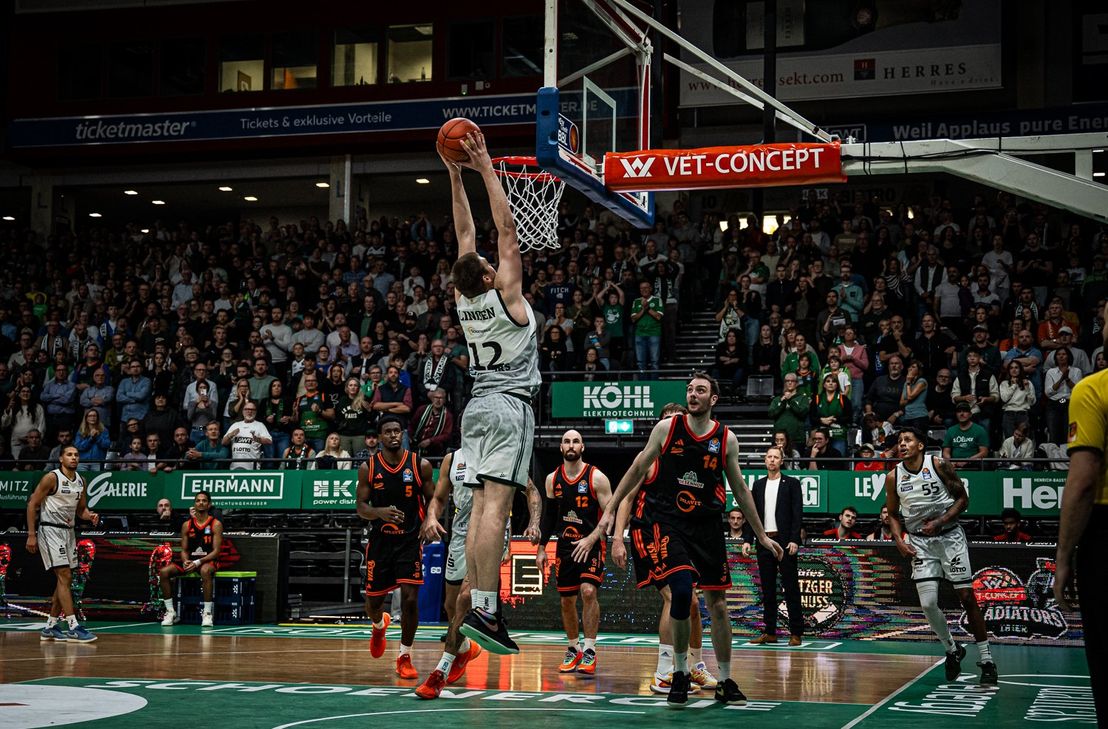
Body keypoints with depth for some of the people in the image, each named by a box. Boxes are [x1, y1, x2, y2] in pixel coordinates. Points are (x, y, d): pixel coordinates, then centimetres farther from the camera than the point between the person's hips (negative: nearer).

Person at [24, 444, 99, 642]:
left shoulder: (81, 481, 9)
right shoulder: (51, 478, -12)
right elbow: (32, 504, -11)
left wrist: (90, 516, -5)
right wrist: (31, 535, -15)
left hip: (68, 531, 8)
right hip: (50, 530, -8)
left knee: (64, 580, 9)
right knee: (64, 577, -15)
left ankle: (50, 627, 19)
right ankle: (74, 628, -19)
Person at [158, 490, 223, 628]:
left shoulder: (216, 524, -4)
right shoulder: (187, 525, 9)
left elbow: (216, 551, -10)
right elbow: (184, 550, 10)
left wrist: (198, 562, -23)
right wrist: (185, 562, -14)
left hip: (209, 561, -5)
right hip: (190, 561, 5)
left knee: (205, 571, -41)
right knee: (164, 572, -18)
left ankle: (207, 613, -34)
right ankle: (171, 612, -10)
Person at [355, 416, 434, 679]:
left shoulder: (421, 465, -4)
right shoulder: (368, 468, -3)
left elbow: (432, 501, 7)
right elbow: (361, 508, -2)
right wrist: (380, 512, -22)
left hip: (410, 541, -1)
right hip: (380, 542, 1)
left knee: (410, 600, -12)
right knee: (373, 601, 9)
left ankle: (404, 657, 3)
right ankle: (379, 625, 46)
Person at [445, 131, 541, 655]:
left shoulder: (464, 301, 5)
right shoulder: (505, 294, -9)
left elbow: (465, 233, 14)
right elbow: (506, 228, -8)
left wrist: (455, 176, 17)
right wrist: (484, 168, -5)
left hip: (478, 405, 7)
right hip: (509, 404, -7)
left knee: (482, 505, 3)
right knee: (496, 504, -15)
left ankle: (479, 606, -1)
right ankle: (482, 608, -22)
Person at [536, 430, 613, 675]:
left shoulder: (596, 478, -9)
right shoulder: (553, 479, 4)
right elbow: (549, 515, 15)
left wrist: (591, 539, -21)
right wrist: (541, 548, 12)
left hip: (591, 545, -5)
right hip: (565, 545, 5)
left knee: (588, 591, -21)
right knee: (567, 600, 7)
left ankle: (590, 652, -15)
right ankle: (573, 650, 23)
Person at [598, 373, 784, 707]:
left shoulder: (726, 439, 3)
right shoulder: (667, 428, -1)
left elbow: (739, 489, 12)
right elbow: (637, 468, 7)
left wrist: (762, 535, 14)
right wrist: (611, 509, 4)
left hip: (707, 527, 3)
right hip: (668, 523, -2)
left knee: (718, 605, 5)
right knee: (681, 591, -22)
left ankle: (725, 681, 20)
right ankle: (680, 673, -2)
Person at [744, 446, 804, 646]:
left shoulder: (791, 483, 2)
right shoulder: (758, 485, 14)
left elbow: (798, 514, -4)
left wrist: (794, 540, -14)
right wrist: (747, 540, 5)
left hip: (785, 541, -4)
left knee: (791, 588, -3)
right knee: (767, 589, 6)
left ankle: (796, 633, -1)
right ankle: (769, 633, 11)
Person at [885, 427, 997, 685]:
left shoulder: (940, 465, -10)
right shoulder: (893, 477, -1)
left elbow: (963, 499, -4)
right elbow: (893, 514, 11)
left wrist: (940, 522, -16)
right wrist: (899, 539, -5)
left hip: (949, 535, -2)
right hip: (920, 541, 2)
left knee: (967, 598, -4)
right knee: (928, 603, -8)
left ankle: (987, 661, 4)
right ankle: (952, 651, 16)